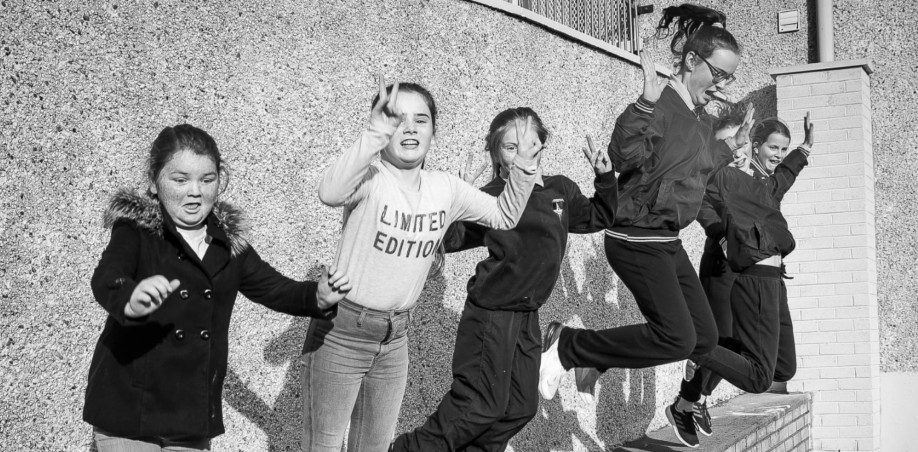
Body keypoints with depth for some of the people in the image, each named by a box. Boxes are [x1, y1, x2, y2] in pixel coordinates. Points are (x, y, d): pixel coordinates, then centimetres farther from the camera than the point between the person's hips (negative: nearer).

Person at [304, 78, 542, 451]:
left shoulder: (446, 188, 0)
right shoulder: (369, 178, -18)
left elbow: (503, 216, 10)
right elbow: (329, 194, -40)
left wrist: (523, 170, -7)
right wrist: (376, 136, -49)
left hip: (395, 336, 6)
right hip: (341, 330, -5)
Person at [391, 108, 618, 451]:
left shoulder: (561, 191, 7)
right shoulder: (492, 198, -12)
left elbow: (599, 218, 22)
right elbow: (450, 238, -18)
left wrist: (605, 179, 9)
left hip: (527, 315, 7)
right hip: (492, 314, -7)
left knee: (521, 406, 13)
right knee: (481, 406, -6)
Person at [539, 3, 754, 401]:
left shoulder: (702, 121, 14)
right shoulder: (661, 106, -16)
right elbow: (625, 157, -31)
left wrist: (731, 145, 25)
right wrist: (645, 104, -40)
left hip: (667, 242, 10)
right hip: (637, 238, -10)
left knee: (704, 337, 9)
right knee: (677, 338, -14)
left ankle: (599, 357, 18)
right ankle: (567, 346, -3)